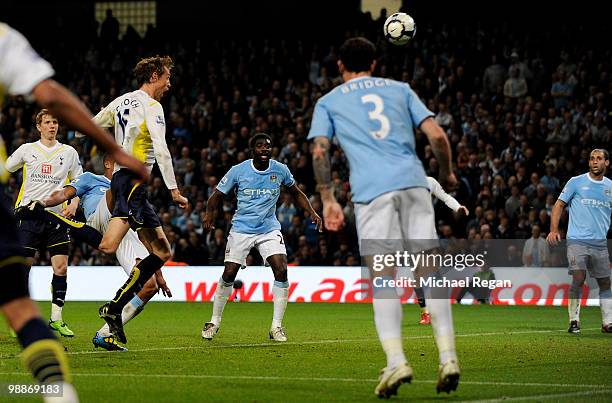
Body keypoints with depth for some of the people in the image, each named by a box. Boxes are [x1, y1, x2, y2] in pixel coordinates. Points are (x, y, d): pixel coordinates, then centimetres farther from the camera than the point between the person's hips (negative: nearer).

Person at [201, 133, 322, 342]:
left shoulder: (280, 170, -1)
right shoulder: (238, 171, -8)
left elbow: (296, 193, 14)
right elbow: (217, 195, -1)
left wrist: (312, 212, 1)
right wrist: (209, 213, -21)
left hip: (270, 229, 1)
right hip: (241, 229, -1)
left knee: (281, 270, -16)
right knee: (229, 274, -4)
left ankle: (276, 326, -7)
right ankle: (215, 321, 17)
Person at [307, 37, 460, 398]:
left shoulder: (328, 102, 18)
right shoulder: (400, 89, 22)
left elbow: (320, 151, 3)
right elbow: (437, 135, 12)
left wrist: (328, 199, 6)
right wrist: (447, 175, 26)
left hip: (372, 191, -2)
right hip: (414, 183, 2)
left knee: (384, 279, -4)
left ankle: (396, 361, -18)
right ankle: (448, 357, -4)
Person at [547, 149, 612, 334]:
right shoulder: (576, 182, 2)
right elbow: (559, 204, 3)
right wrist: (554, 230, -9)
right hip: (577, 240, -4)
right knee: (578, 279, -15)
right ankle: (574, 321, -8)